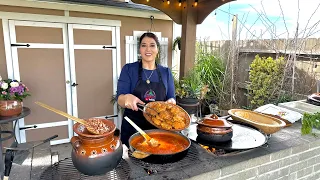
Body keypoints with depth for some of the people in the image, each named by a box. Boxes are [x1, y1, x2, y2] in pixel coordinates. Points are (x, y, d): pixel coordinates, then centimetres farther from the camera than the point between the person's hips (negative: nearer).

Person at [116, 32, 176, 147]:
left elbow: (172, 98, 6)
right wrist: (127, 98, -30)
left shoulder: (166, 72, 4)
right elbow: (120, 99, -7)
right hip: (133, 127, -2)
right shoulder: (129, 69, -3)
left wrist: (171, 102, -17)